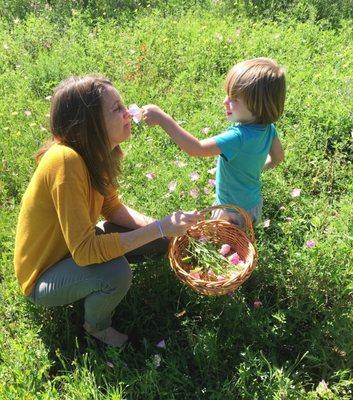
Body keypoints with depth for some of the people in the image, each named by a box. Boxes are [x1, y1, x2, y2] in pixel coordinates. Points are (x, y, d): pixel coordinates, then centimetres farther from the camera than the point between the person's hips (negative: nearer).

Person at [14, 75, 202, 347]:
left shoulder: (96, 151, -11)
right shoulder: (66, 161, -35)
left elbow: (112, 208, 0)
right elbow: (84, 251, -37)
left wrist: (161, 226, -16)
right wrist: (159, 228, -35)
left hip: (75, 249, 7)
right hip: (44, 277, -7)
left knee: (163, 238, -2)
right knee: (116, 272, -34)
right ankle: (97, 326, 0)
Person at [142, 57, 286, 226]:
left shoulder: (240, 136, -38)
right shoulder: (267, 127, -11)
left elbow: (196, 149, -41)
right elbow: (278, 157, 5)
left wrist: (162, 119, -43)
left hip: (234, 212, -8)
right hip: (252, 203, 8)